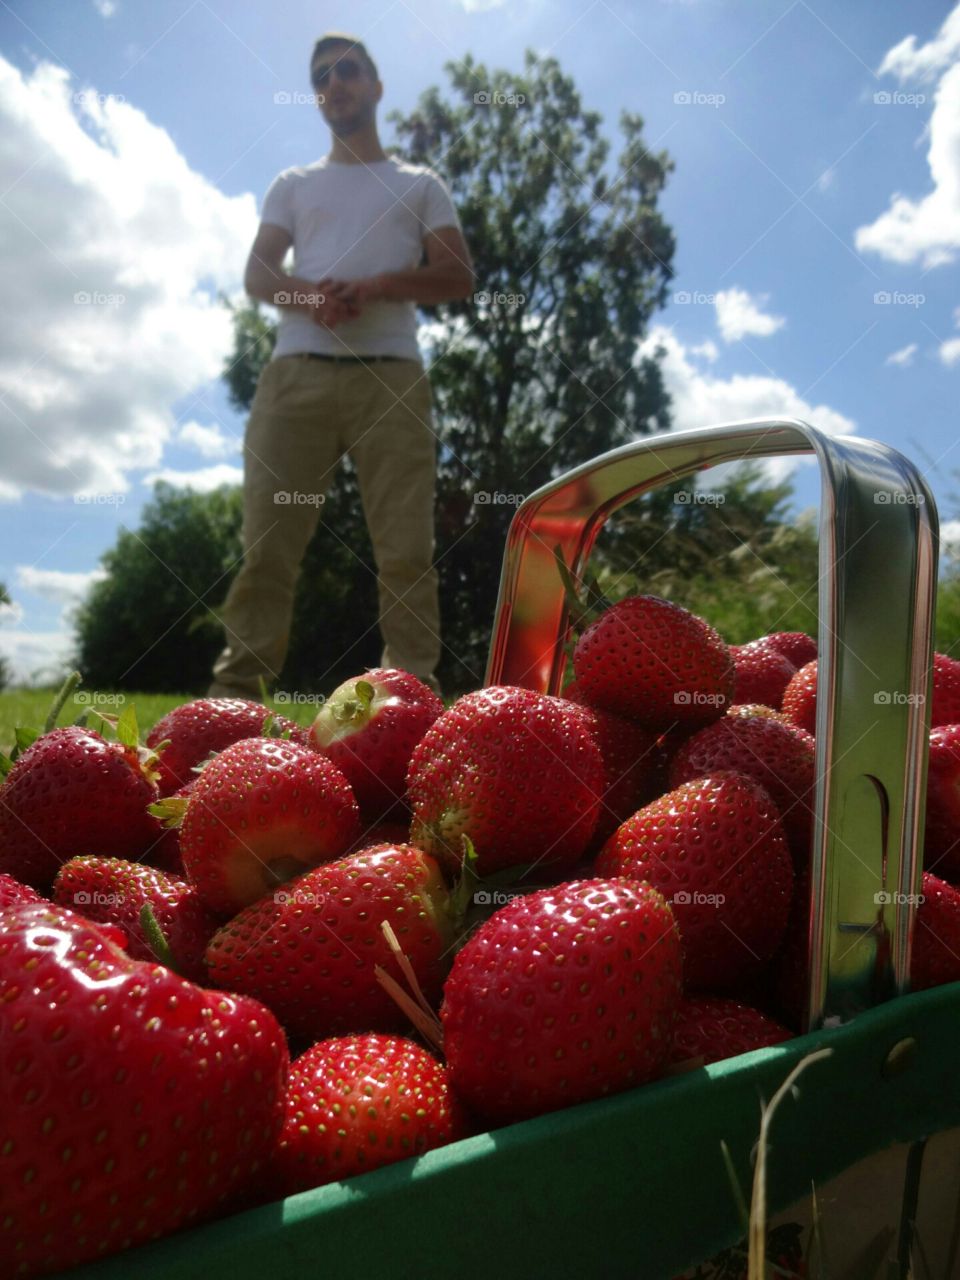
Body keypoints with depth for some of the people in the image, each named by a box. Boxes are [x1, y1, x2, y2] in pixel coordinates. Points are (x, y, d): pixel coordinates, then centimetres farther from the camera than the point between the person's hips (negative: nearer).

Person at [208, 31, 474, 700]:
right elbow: (256, 273, 13)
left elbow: (459, 275, 9)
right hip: (297, 370, 2)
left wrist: (375, 286, -8)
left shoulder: (421, 184, 23)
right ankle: (235, 689, -6)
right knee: (267, 539, -8)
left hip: (391, 374, -1)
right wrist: (308, 292, -11)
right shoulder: (294, 184, 27)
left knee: (407, 548, -11)